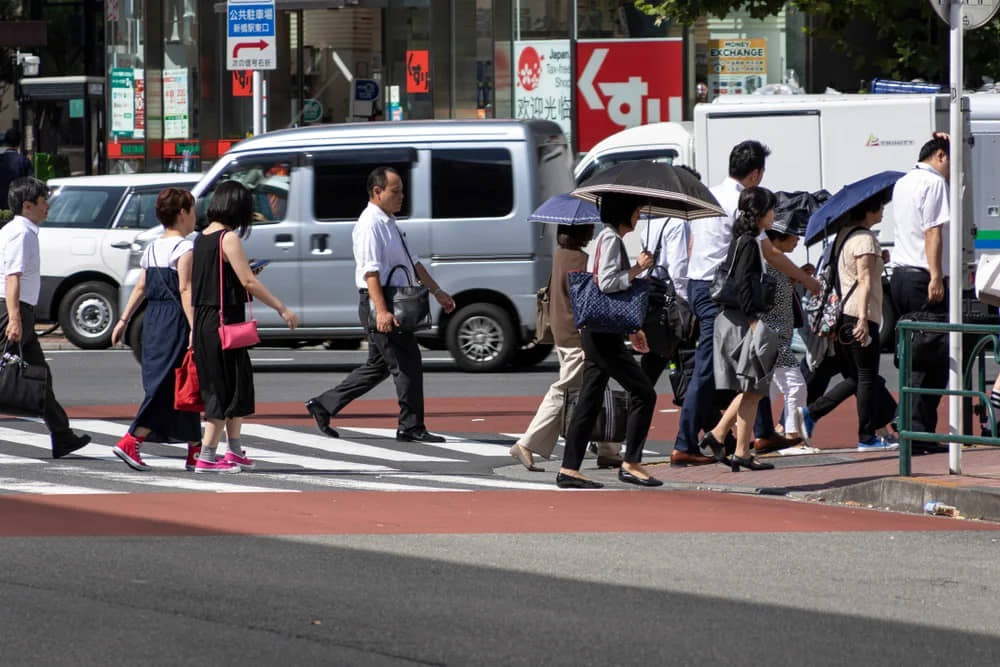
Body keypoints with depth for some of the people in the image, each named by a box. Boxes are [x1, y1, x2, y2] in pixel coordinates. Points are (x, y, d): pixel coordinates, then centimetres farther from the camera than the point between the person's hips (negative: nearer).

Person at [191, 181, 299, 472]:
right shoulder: (228, 239, -14)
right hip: (224, 320, -9)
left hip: (203, 319, 9)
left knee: (238, 382, 18)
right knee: (226, 386, -2)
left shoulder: (202, 238, 11)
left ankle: (235, 451, 25)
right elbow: (249, 282, -18)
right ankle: (206, 456, -3)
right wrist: (282, 308, -15)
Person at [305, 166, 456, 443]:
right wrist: (382, 311, -29)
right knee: (408, 365, -6)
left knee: (378, 366, 15)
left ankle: (323, 405, 20)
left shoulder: (389, 223, 19)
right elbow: (371, 270, -22)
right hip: (380, 305, -10)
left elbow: (412, 263, 25)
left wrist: (437, 292, 22)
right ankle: (411, 427, 1)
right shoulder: (371, 225, -14)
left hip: (395, 303, 10)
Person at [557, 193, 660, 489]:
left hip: (596, 332, 10)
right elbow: (607, 282, -22)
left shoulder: (609, 237, 20)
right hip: (603, 333, -10)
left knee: (590, 401, 8)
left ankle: (569, 470, 7)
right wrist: (638, 268, -13)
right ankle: (631, 464, -5)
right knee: (643, 392, -7)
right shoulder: (611, 238, -11)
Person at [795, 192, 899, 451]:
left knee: (855, 378, 14)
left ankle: (809, 413, 4)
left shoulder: (843, 234, 16)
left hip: (841, 314, 9)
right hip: (859, 315, -9)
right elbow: (864, 280, -20)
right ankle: (867, 437, 2)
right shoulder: (865, 239, -12)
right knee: (867, 376, -1)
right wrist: (863, 318, -27)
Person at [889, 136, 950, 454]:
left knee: (914, 355, 12)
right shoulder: (934, 182, -8)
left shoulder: (903, 184, 18)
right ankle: (919, 432, -11)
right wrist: (936, 277, -21)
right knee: (932, 358, -7)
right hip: (923, 277, -9)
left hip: (900, 275, 9)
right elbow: (933, 231, -16)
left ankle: (910, 427, 10)